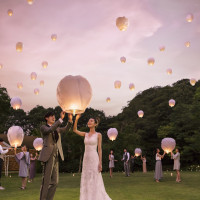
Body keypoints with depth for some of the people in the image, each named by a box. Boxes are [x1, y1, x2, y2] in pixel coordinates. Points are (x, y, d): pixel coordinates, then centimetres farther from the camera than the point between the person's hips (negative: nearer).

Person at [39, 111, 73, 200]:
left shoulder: (57, 128, 20)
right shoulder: (43, 127, 1)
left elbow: (65, 129, 5)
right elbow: (50, 130, -20)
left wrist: (70, 120, -13)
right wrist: (61, 119, -26)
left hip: (55, 156, 7)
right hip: (48, 156, -7)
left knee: (54, 182, 7)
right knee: (46, 181, -5)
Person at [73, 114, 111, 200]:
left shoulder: (98, 135, -2)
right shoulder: (86, 134, 12)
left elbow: (99, 149, -5)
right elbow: (75, 130, 1)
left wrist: (100, 163, -11)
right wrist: (77, 119, -9)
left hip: (94, 159, -5)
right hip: (86, 159, 5)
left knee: (95, 181, -4)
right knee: (86, 181, 6)